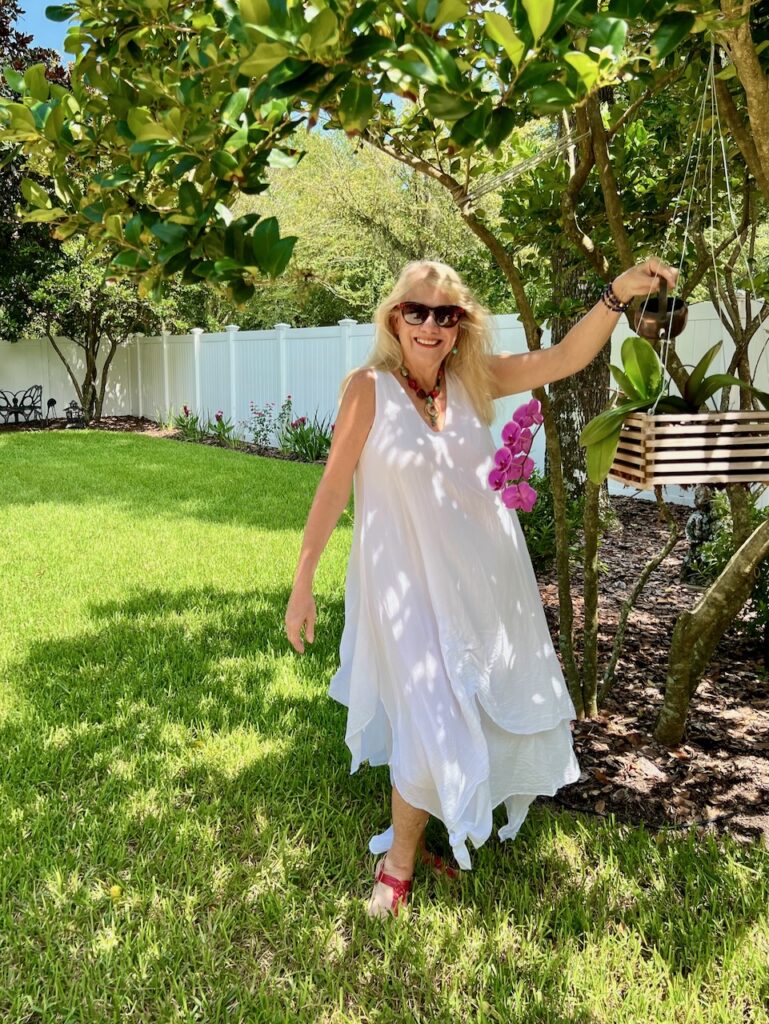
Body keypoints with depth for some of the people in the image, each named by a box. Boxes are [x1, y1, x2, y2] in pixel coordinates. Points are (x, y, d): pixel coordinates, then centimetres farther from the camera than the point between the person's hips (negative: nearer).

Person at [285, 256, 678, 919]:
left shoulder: (473, 380, -1)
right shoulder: (370, 388, -12)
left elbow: (567, 358, -5)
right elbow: (334, 486, -13)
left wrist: (619, 294, -21)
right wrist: (303, 583, -13)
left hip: (487, 578, 6)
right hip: (412, 584, -6)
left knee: (491, 710, 19)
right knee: (434, 724, -4)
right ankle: (397, 864, 21)